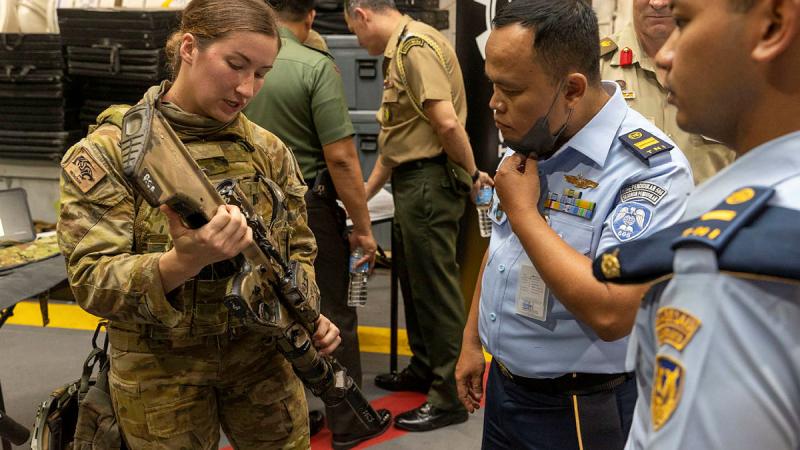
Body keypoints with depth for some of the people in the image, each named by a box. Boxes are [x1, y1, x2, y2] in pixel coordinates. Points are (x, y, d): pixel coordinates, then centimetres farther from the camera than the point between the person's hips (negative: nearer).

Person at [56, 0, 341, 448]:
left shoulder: (268, 150, -2)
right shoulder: (107, 152, -13)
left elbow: (298, 248, 8)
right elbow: (93, 283, -19)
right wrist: (184, 261, -38)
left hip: (263, 353, 3)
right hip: (159, 367, -3)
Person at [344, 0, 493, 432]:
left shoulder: (415, 46, -16)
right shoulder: (400, 50, 16)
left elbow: (448, 122, -25)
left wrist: (470, 174, -11)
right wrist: (366, 191, 23)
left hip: (429, 181, -10)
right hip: (411, 180, 10)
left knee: (436, 287, -2)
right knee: (414, 280, 20)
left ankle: (450, 396, 9)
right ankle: (424, 368, 36)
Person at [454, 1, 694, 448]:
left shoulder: (650, 168, -24)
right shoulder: (527, 144, 1)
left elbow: (610, 314, -33)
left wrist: (523, 212, -25)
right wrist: (472, 341, 14)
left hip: (580, 411, -7)